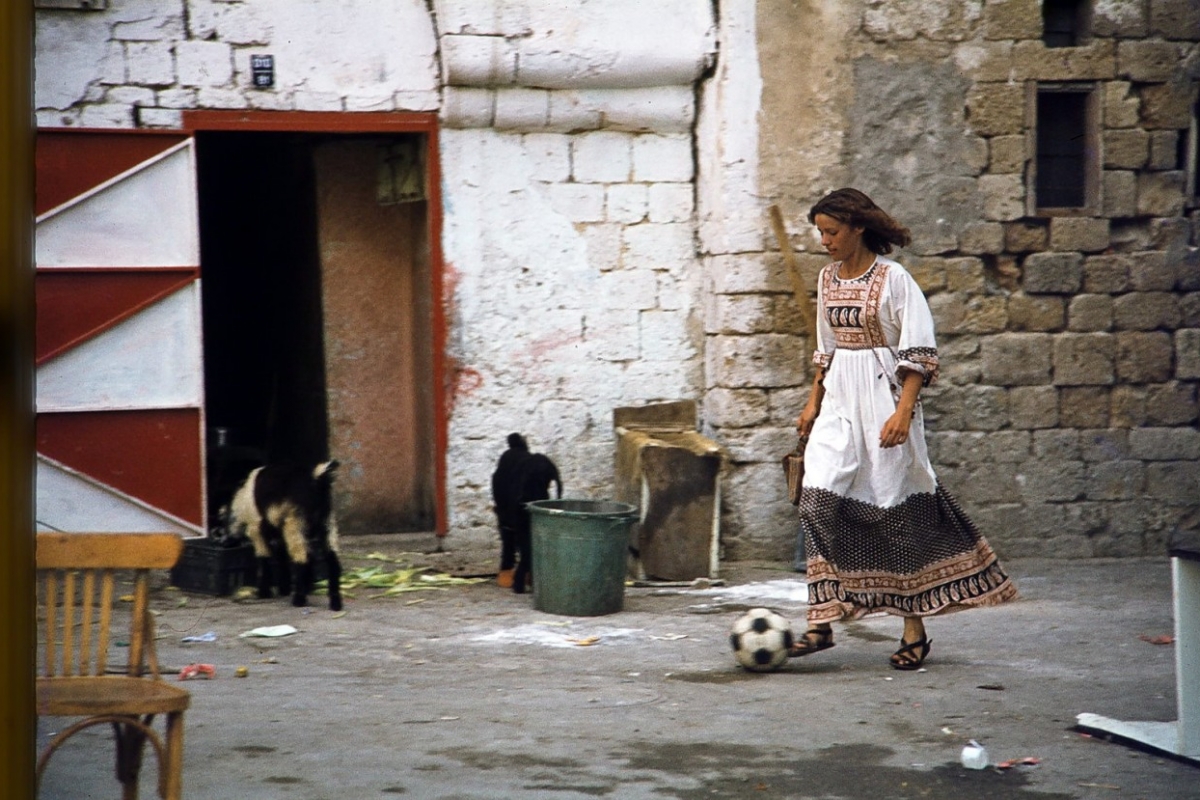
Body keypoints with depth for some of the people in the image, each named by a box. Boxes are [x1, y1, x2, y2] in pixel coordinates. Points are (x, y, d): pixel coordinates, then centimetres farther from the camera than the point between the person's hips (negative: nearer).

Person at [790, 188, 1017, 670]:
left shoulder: (893, 278, -10)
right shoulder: (828, 279, 10)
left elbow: (920, 353, -12)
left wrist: (903, 411, -20)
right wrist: (813, 403, 17)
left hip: (884, 397, -6)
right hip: (839, 402, 6)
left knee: (897, 510, 0)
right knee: (820, 501, -8)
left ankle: (914, 631, 11)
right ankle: (821, 624, -8)